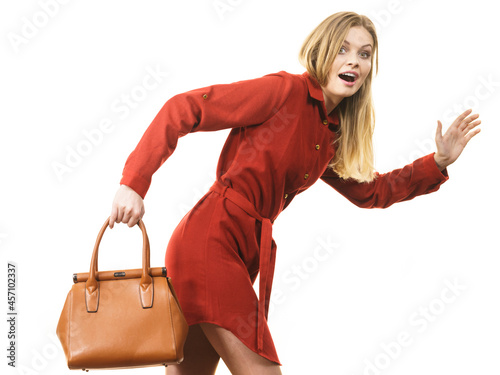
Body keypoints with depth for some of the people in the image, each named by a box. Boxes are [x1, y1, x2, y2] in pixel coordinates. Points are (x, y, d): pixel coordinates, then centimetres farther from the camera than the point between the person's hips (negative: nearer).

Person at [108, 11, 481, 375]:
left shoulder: (333, 134, 16)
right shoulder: (286, 90, -9)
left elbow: (370, 191, 28)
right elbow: (183, 109, -13)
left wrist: (439, 162, 18)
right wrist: (135, 183, -20)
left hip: (248, 251, 8)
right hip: (212, 238, -8)